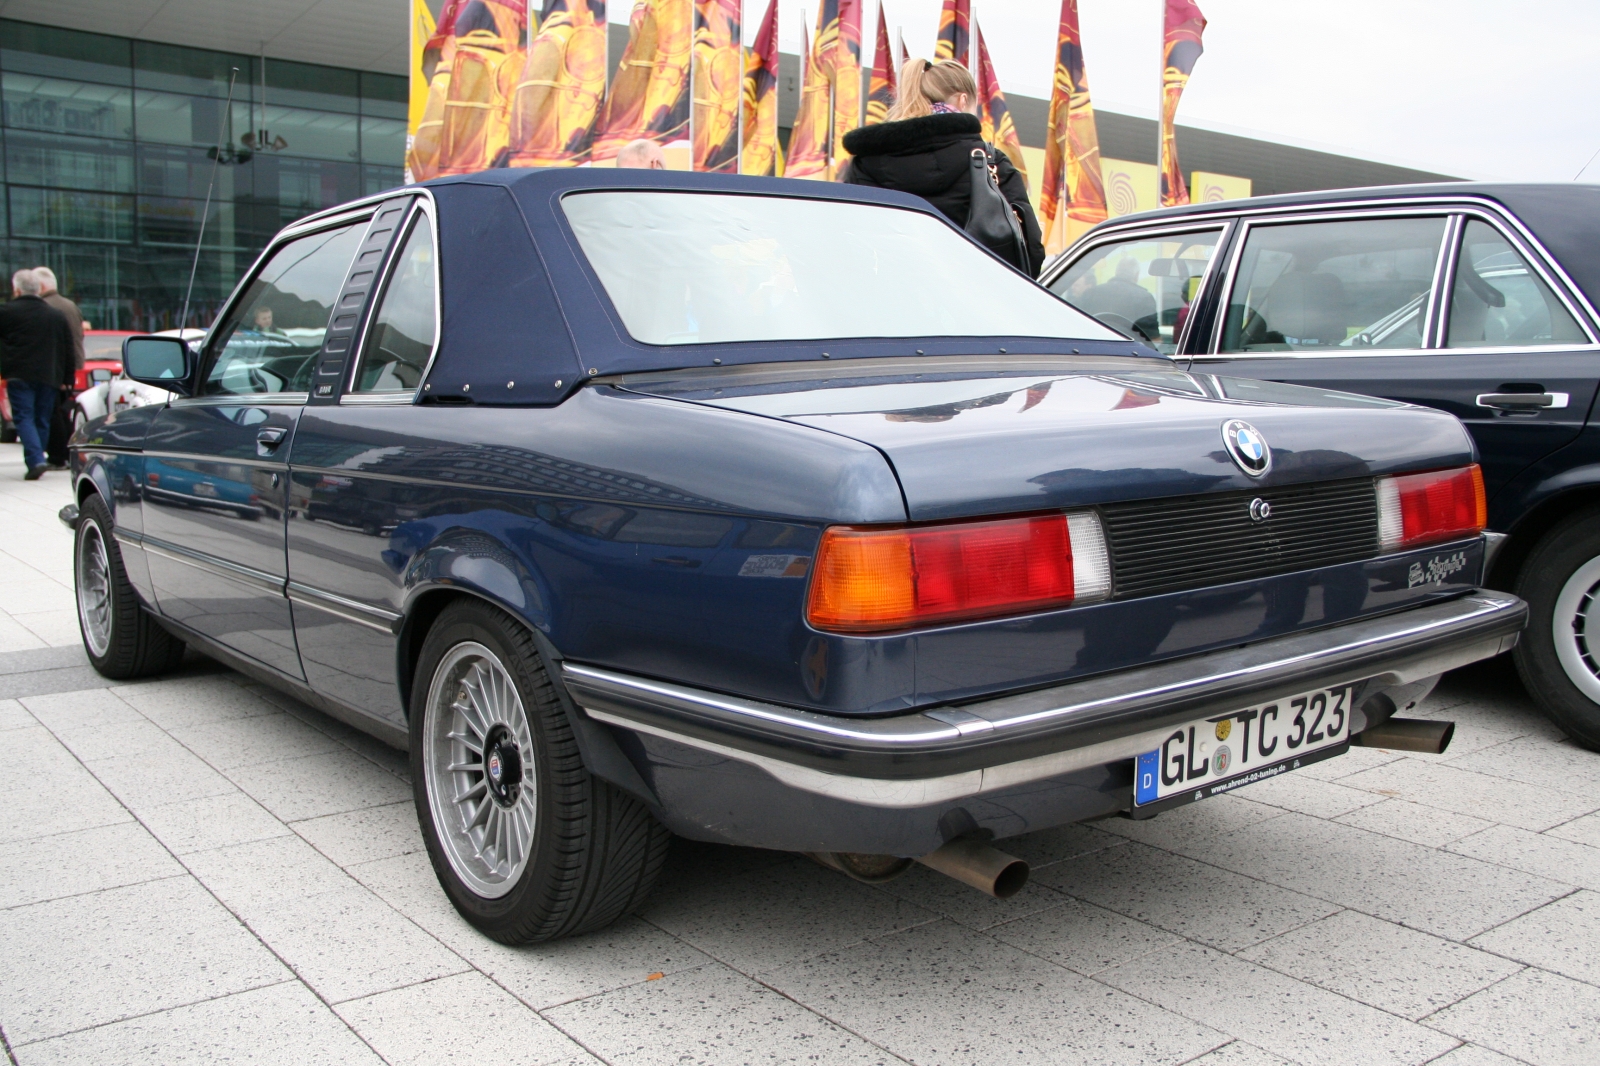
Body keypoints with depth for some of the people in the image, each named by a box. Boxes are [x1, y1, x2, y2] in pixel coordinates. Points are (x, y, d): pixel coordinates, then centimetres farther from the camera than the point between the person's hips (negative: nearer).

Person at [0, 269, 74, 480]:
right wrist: (66, 379, 15)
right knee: (42, 421, 11)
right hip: (49, 376, 4)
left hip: (20, 375, -4)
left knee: (24, 418, -4)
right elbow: (68, 351, 12)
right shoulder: (57, 316, 10)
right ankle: (36, 460, 14)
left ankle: (35, 460, -20)